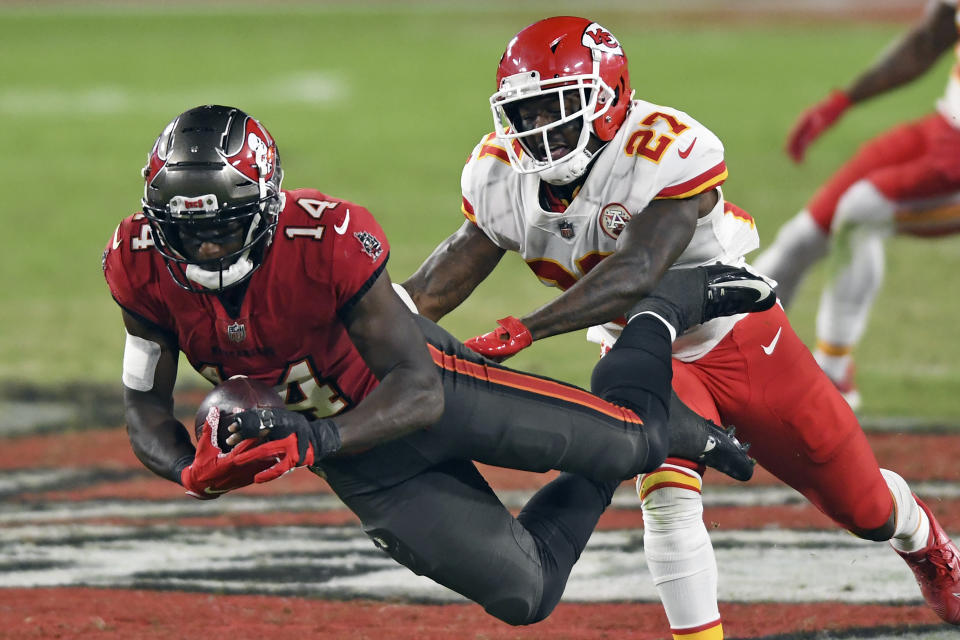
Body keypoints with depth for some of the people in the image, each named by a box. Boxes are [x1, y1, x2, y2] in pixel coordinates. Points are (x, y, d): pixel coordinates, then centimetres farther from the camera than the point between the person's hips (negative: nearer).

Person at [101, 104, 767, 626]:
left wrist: (316, 439, -47)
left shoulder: (326, 239, -35)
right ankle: (595, 483, 34)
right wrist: (193, 469, -34)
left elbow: (418, 390, -30)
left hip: (432, 383, -4)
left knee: (633, 441, 4)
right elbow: (147, 407, -11)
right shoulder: (142, 266, -22)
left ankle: (678, 300, 35)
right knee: (523, 596, 3)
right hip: (361, 465, 4)